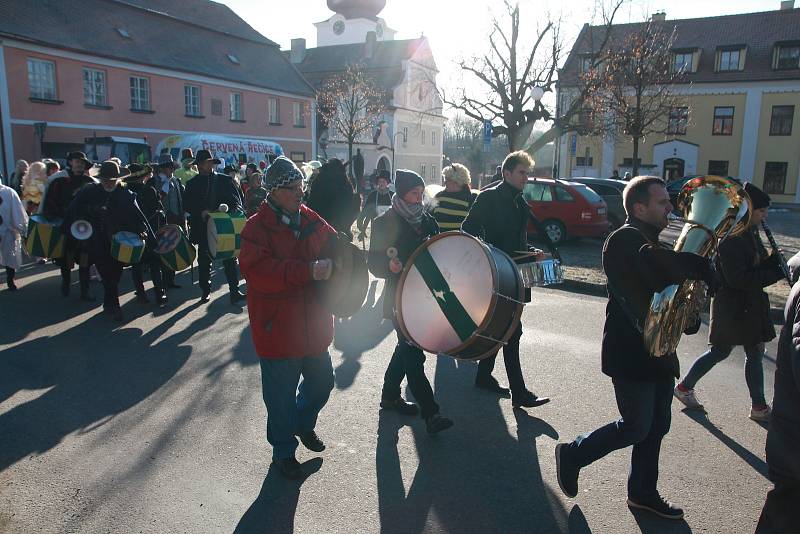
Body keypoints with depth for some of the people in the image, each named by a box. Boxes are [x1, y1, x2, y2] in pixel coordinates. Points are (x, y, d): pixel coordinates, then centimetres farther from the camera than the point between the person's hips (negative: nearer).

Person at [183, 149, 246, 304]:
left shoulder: (225, 180, 2)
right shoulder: (192, 184, 7)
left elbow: (237, 201, 0)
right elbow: (187, 205, 3)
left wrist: (228, 210, -19)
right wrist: (201, 212, -15)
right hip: (203, 228, 2)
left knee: (230, 260, -2)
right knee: (204, 262, 11)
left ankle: (234, 291, 0)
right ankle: (206, 291, 24)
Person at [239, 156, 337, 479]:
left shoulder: (311, 220, 3)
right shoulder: (257, 228, -14)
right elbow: (256, 270, -27)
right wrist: (308, 271, -35)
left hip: (314, 326, 6)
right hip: (277, 329, -5)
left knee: (322, 381, 20)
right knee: (282, 395, 10)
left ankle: (304, 423, 50)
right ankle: (283, 450, 34)